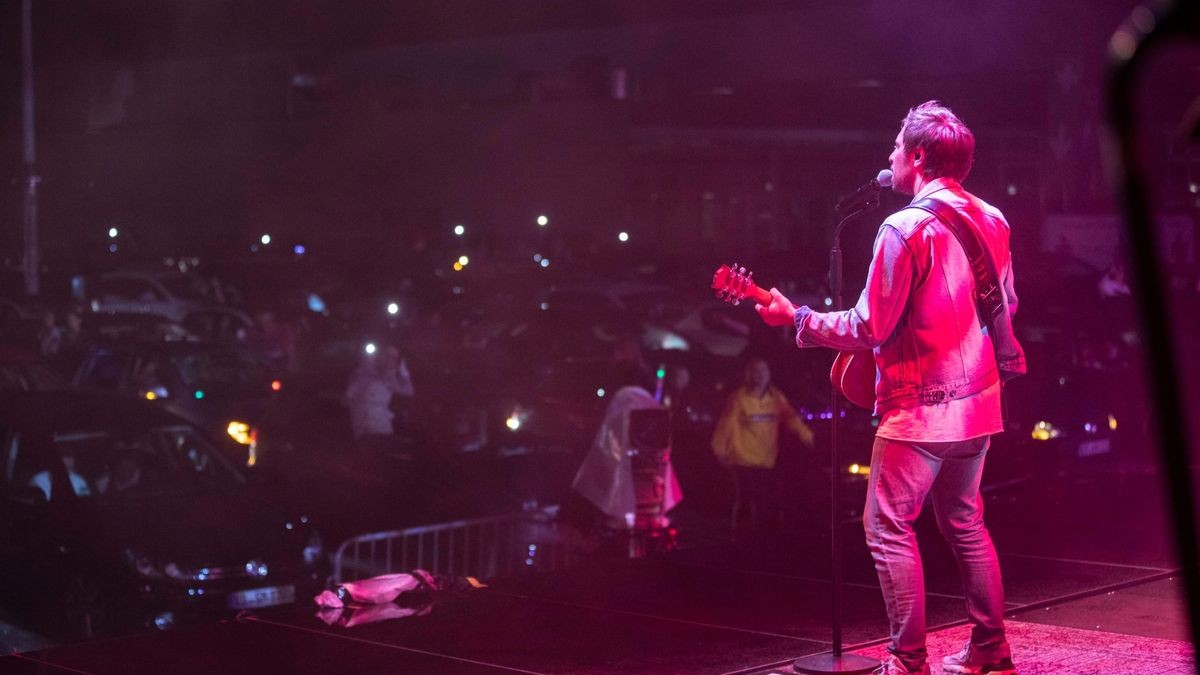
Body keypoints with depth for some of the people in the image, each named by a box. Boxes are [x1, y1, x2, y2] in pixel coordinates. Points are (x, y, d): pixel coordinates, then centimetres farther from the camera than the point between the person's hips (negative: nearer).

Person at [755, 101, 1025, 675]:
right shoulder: (991, 221, 7)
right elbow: (1005, 306, 16)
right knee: (964, 522, 18)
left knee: (889, 529, 0)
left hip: (919, 408, -8)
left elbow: (870, 328, -17)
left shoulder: (906, 228, -17)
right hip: (977, 401, 8)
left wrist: (797, 318, -6)